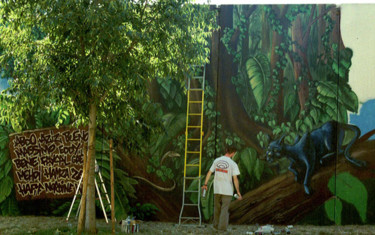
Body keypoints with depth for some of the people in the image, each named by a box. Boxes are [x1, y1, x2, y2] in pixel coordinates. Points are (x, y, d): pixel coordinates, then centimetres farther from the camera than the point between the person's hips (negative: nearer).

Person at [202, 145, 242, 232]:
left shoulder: (216, 160, 3)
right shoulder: (233, 164, -9)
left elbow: (209, 173, 7)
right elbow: (235, 179, -13)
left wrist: (205, 184, 16)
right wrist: (238, 192, -9)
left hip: (217, 189, 4)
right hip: (227, 191, -4)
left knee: (217, 208, 18)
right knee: (225, 209, 2)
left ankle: (216, 225, 26)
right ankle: (222, 227, -3)